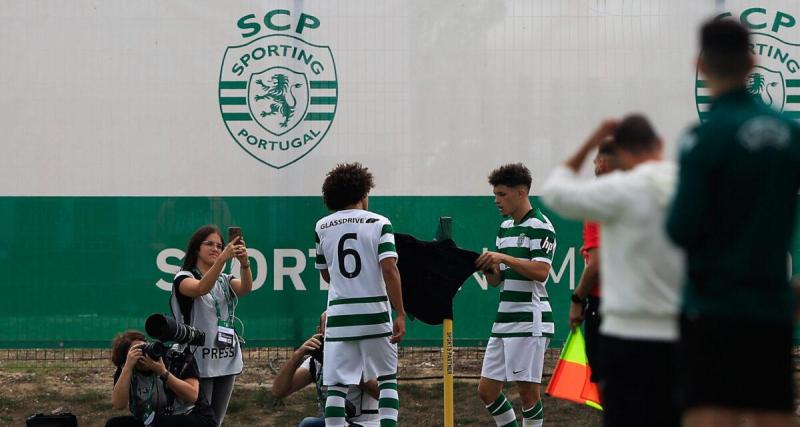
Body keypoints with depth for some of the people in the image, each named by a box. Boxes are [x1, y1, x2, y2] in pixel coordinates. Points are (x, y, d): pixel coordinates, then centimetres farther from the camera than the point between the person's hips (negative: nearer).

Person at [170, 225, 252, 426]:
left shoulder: (225, 281, 14)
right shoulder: (184, 278, -2)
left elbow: (246, 288, -9)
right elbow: (202, 289, -26)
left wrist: (244, 262, -30)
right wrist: (223, 258, -39)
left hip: (226, 362, 6)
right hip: (199, 363, -6)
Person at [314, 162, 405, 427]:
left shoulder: (322, 227, 7)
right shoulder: (378, 223, -1)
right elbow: (389, 270, -12)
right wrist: (400, 314, -11)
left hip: (339, 316, 2)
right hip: (375, 315, -2)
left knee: (336, 387, 3)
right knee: (387, 379, 11)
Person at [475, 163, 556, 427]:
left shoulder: (540, 226, -8)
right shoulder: (505, 228, 17)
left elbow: (540, 272, -19)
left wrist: (505, 258, -24)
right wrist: (486, 267, -2)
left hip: (529, 321, -8)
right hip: (504, 320, 8)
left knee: (528, 391, -4)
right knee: (486, 390, 7)